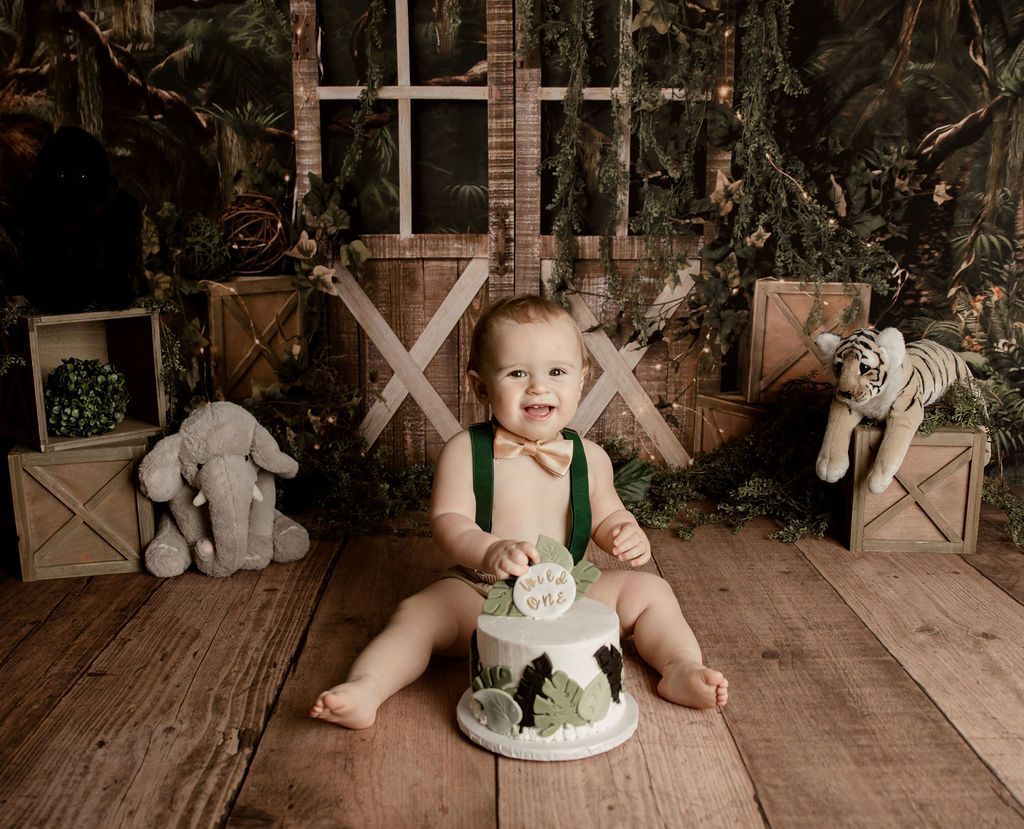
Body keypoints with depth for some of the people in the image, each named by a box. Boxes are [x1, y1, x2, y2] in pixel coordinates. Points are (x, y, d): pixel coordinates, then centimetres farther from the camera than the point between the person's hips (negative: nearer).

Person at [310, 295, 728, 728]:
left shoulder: (589, 457, 0)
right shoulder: (465, 451, -11)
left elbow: (606, 516, 13)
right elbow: (447, 520, -18)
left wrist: (628, 534, -12)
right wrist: (490, 551, -39)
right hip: (479, 592, -3)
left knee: (650, 590, -6)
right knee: (417, 612, -26)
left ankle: (681, 668, -2)